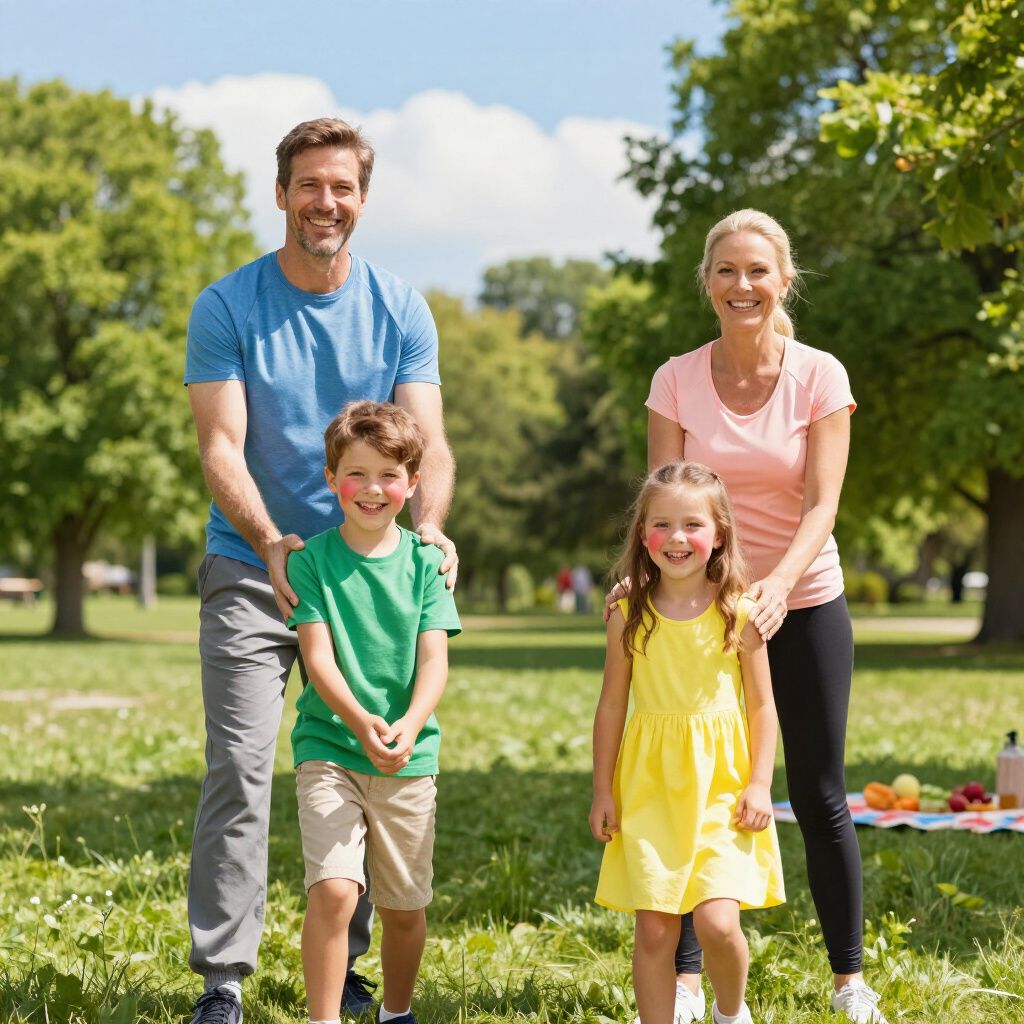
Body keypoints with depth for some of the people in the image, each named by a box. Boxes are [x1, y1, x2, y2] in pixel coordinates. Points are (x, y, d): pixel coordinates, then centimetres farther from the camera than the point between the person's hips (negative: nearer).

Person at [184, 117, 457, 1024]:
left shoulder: (400, 310, 2)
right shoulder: (226, 307, -5)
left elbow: (427, 441, -5)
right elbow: (221, 447, -12)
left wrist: (429, 528, -26)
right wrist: (270, 543, -30)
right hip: (252, 566, -2)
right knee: (240, 769, -10)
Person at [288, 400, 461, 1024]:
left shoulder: (425, 562, 2)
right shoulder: (311, 559, -2)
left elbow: (434, 661, -5)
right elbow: (318, 657, -9)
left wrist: (408, 727, -24)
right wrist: (360, 721, -27)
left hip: (410, 756, 2)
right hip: (328, 745, -2)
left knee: (406, 905, 11)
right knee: (333, 890, -18)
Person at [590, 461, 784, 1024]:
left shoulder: (737, 613, -3)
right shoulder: (628, 614, 0)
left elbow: (763, 705, 2)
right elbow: (611, 706, 6)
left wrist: (760, 784, -5)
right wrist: (603, 791, 5)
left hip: (720, 784, -1)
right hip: (649, 787, 2)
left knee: (717, 921, -10)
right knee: (653, 930, 2)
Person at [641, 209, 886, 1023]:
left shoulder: (819, 376, -8)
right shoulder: (677, 380, -4)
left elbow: (821, 506, -15)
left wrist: (777, 585, -33)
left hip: (804, 604, -1)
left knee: (819, 797, 5)